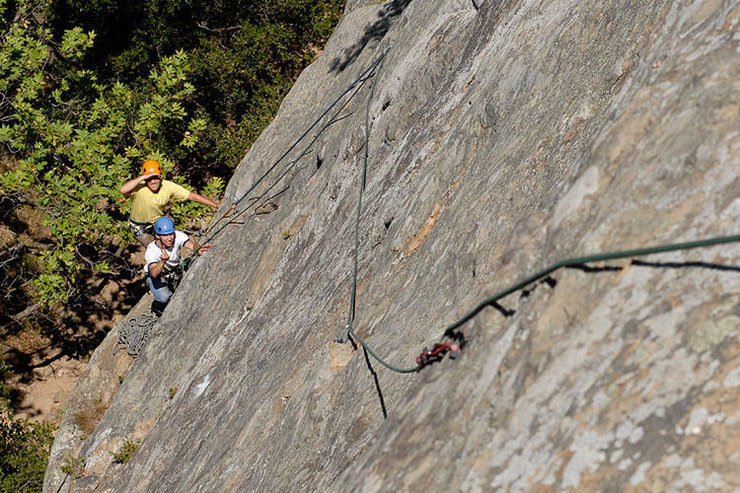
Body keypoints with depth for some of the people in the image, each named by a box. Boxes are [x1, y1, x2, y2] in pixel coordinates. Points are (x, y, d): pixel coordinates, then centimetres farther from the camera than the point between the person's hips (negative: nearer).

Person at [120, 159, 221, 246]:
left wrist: (214, 204, -21)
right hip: (139, 225, -3)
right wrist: (142, 177, -51)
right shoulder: (139, 187, -32)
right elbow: (123, 190, -53)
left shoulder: (168, 186, -23)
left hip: (158, 220, 3)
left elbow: (192, 196, -19)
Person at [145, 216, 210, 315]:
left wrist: (198, 249, -67)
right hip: (157, 277, -5)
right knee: (164, 298, -25)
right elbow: (154, 273, -48)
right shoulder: (151, 251, -34)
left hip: (175, 273, 5)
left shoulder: (177, 236, -26)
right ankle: (156, 306, 10)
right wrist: (163, 262, -68)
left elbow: (192, 245, -43)